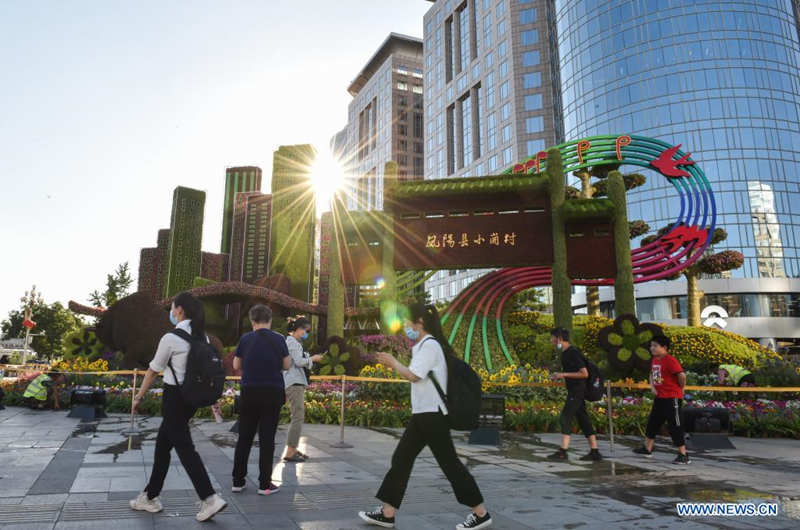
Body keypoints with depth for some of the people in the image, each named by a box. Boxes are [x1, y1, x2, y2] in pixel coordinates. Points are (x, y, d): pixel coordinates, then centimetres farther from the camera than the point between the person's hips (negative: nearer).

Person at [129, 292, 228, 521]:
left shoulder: (171, 338, -15)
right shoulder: (202, 337, 6)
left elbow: (153, 370, -6)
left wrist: (139, 396, 7)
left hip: (175, 397, -8)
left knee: (184, 448, -4)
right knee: (162, 445, 19)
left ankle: (210, 499, -7)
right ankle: (150, 496, 30)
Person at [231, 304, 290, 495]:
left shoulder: (245, 339, -1)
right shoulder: (278, 339, -5)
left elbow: (236, 366, 5)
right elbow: (286, 365, 1)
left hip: (249, 392, 2)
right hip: (272, 393, -1)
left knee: (244, 437, 13)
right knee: (267, 439, 5)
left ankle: (238, 481, 18)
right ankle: (265, 484, 7)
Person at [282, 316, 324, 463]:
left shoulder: (294, 342, 21)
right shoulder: (292, 342, -10)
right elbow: (299, 361, -18)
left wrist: (310, 359, 12)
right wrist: (312, 359, -5)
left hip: (297, 383, 11)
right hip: (294, 383, -11)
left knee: (298, 417, 14)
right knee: (298, 417, -12)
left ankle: (293, 450, 19)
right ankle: (290, 453, -12)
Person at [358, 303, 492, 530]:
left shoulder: (430, 345, -15)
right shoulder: (424, 346, 16)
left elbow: (413, 375, -20)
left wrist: (393, 362, -7)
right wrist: (394, 364, 8)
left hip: (433, 414, -10)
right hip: (422, 414, 10)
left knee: (449, 463, -3)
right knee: (401, 459, 9)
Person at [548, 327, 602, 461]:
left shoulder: (573, 353, -16)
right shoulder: (565, 353, 14)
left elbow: (584, 373, -20)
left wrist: (564, 374, -20)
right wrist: (559, 375, 12)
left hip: (577, 390, -10)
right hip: (574, 391, 10)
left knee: (566, 416, -11)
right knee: (583, 419, 10)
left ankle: (563, 451, -11)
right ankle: (594, 452, 15)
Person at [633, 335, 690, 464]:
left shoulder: (670, 360, -19)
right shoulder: (654, 360, 9)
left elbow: (681, 375, -27)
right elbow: (651, 374, 26)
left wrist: (680, 388, -11)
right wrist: (652, 385, 10)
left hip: (672, 398, -9)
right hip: (660, 397, 9)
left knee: (675, 426, -5)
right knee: (653, 422, 16)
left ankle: (683, 455, 4)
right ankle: (647, 449, 29)